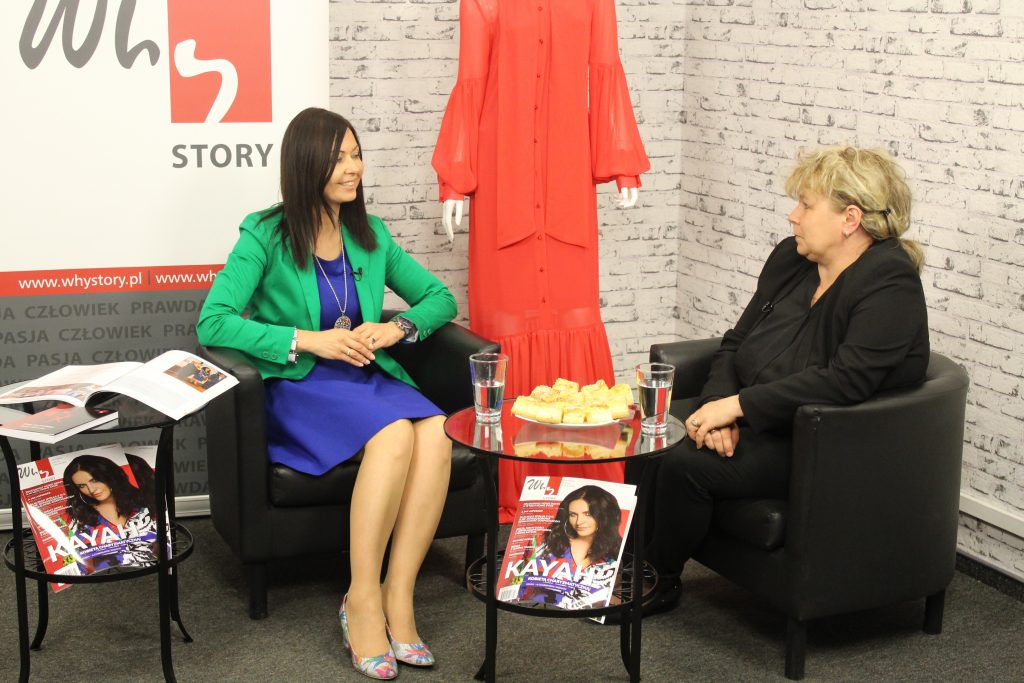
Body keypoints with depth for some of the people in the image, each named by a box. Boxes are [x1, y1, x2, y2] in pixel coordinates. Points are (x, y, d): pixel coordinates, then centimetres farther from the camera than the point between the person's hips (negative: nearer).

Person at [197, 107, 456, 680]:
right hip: (297, 390, -4)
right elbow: (212, 323, -13)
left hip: (370, 377, 5)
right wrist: (306, 340, -19)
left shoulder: (370, 235, 12)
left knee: (435, 433, -29)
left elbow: (440, 298, 18)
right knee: (393, 433, -34)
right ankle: (363, 599, -24)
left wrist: (397, 327, -4)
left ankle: (398, 597, -23)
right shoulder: (265, 236, -3)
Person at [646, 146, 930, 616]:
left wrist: (738, 404, -26)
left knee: (685, 464, -25)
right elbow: (735, 343, 8)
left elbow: (843, 382, -28)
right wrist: (719, 409, -11)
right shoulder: (790, 259, 7)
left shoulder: (891, 286, -17)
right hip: (748, 418, 8)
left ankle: (660, 585, -1)